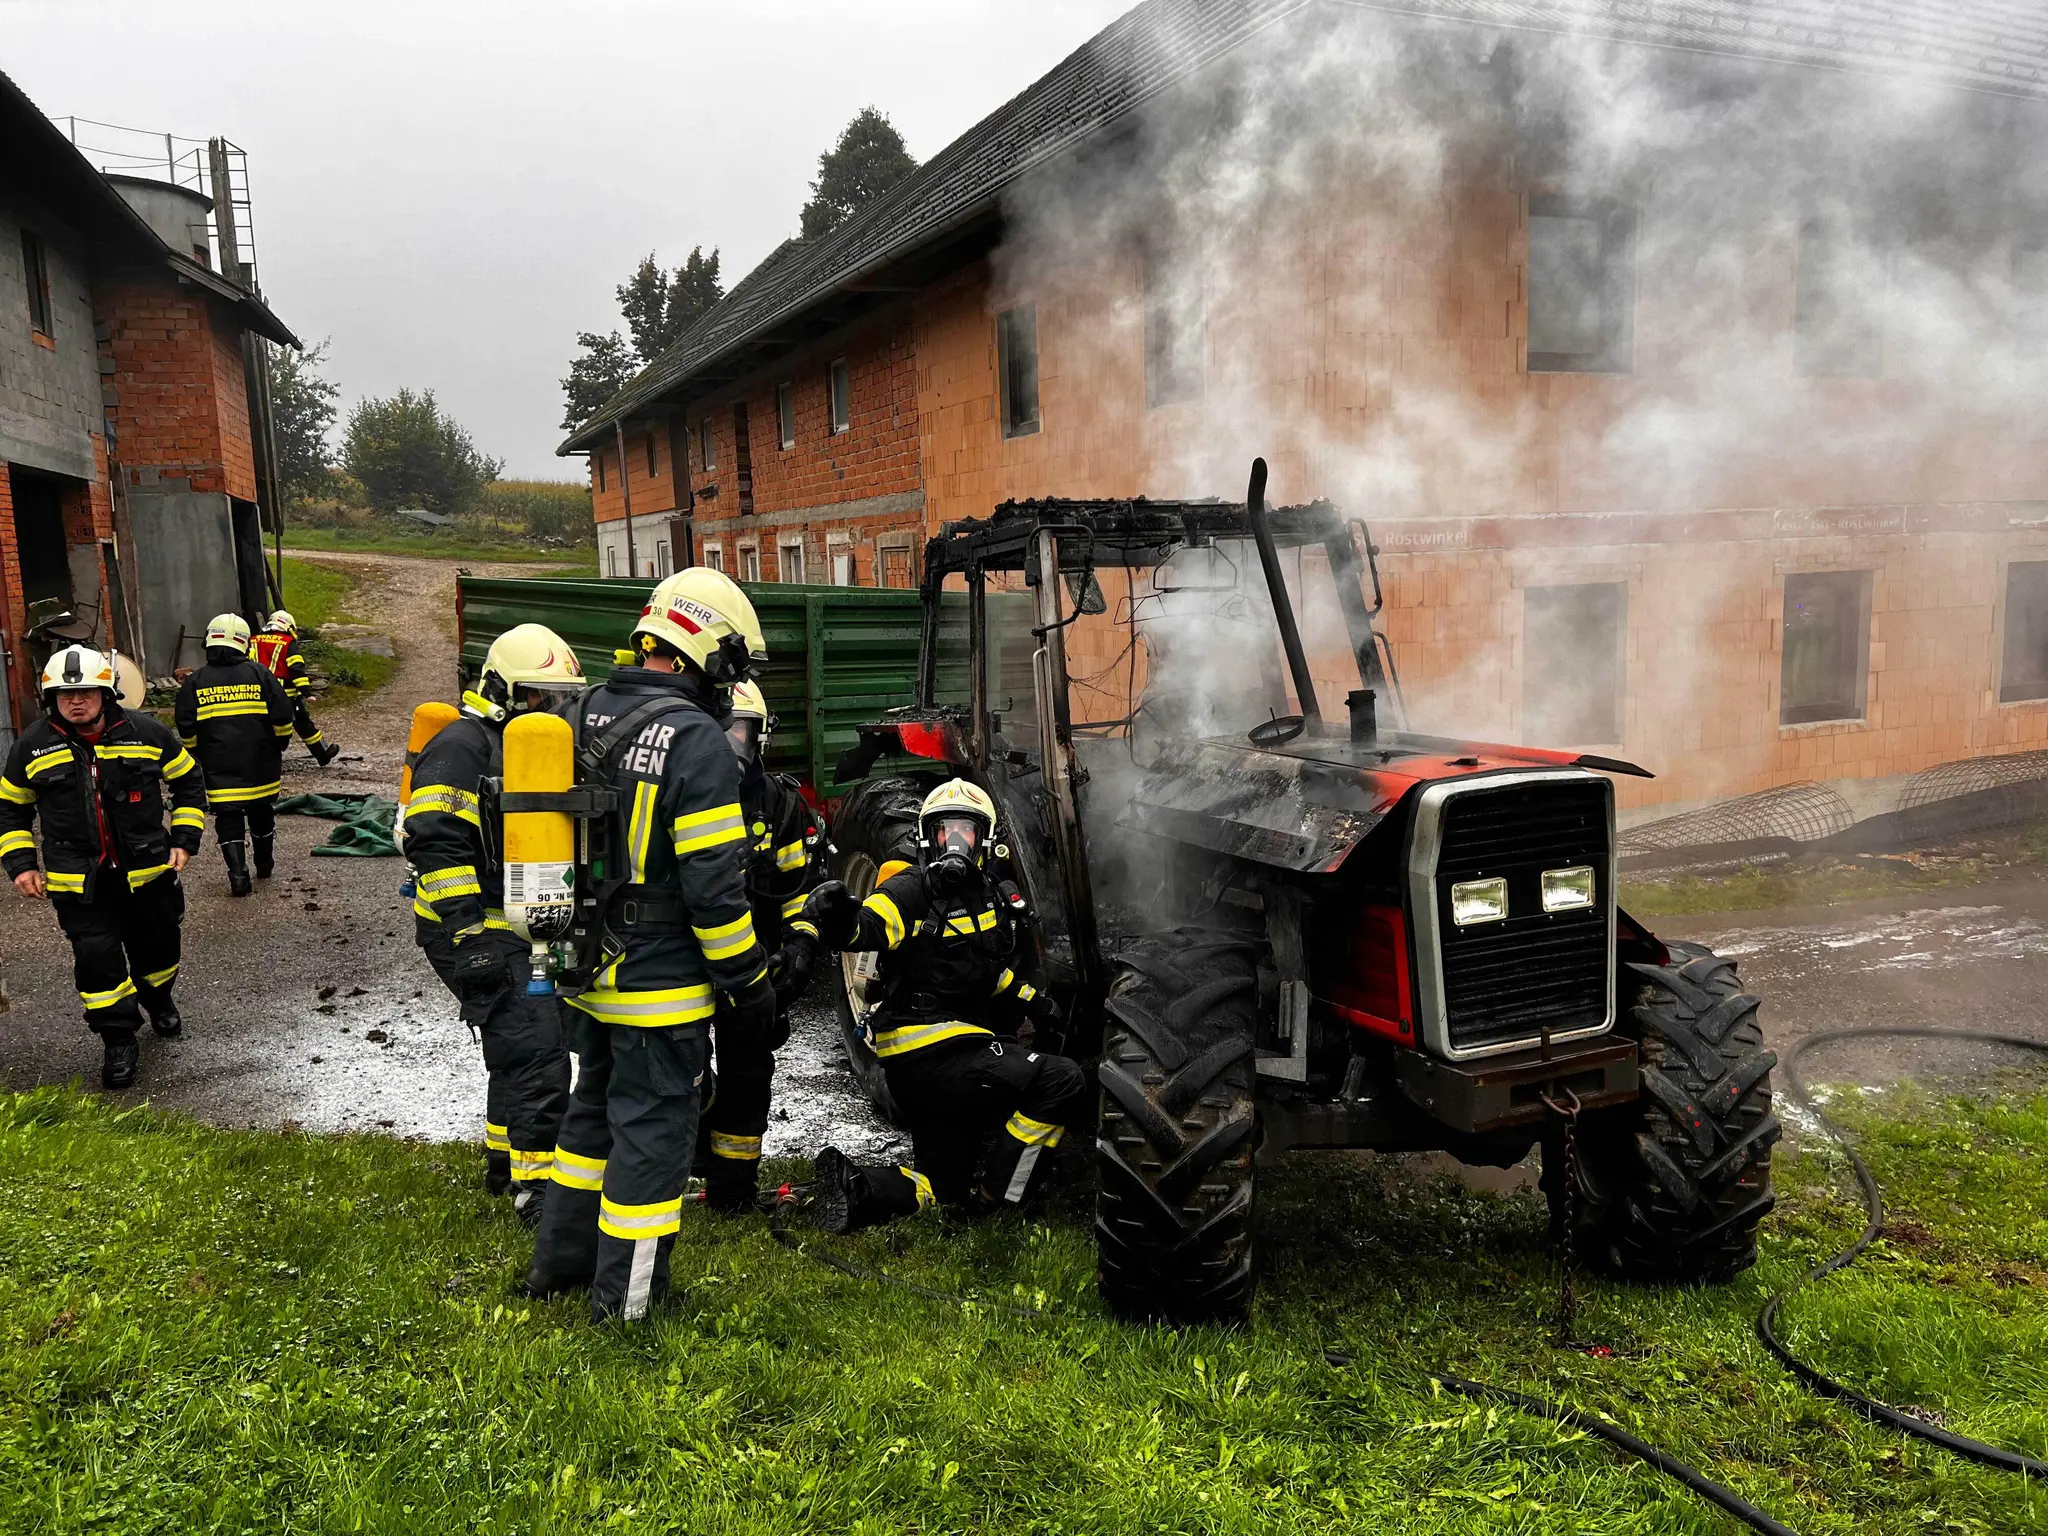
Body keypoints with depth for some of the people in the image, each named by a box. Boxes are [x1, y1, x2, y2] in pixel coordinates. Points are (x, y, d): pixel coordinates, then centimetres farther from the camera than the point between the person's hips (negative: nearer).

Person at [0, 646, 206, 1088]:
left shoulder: (147, 733, -5)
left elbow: (189, 782, 8)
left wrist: (184, 839, 1)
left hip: (147, 869, 1)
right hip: (76, 880, -1)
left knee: (157, 946, 16)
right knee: (97, 958, -7)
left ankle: (158, 1001, 46)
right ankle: (119, 1041, 8)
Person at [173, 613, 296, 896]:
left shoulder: (194, 682, -2)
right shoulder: (259, 674, -4)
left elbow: (186, 729, 0)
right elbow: (282, 718, -5)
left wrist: (198, 755, 15)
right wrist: (279, 745, 12)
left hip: (218, 767, -1)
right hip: (260, 765, 1)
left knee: (228, 818, 4)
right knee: (261, 813, 18)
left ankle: (238, 875, -6)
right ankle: (265, 864, 33)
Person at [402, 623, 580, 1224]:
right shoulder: (462, 745, -16)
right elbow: (438, 843, -25)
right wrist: (470, 935, -28)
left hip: (522, 931, 10)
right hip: (481, 931, -10)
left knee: (516, 1047, 20)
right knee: (537, 1050, -13)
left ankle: (504, 1161, 36)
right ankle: (538, 1189, -7)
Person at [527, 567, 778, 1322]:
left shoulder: (586, 715, 6)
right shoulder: (696, 742, -20)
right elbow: (714, 883, -21)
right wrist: (748, 981, -11)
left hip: (588, 971, 8)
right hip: (659, 981, -8)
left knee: (592, 1108, 23)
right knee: (652, 1126, 5)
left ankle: (561, 1258, 35)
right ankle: (625, 1294, 17)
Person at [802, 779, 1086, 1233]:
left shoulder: (988, 896, 12)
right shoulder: (911, 890, -12)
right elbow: (870, 926, -32)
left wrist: (1031, 1000, 18)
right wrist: (841, 924, -54)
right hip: (933, 1052, -9)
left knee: (943, 1186, 18)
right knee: (1065, 1082, -17)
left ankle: (852, 1186, 1)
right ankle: (990, 1200, -8)